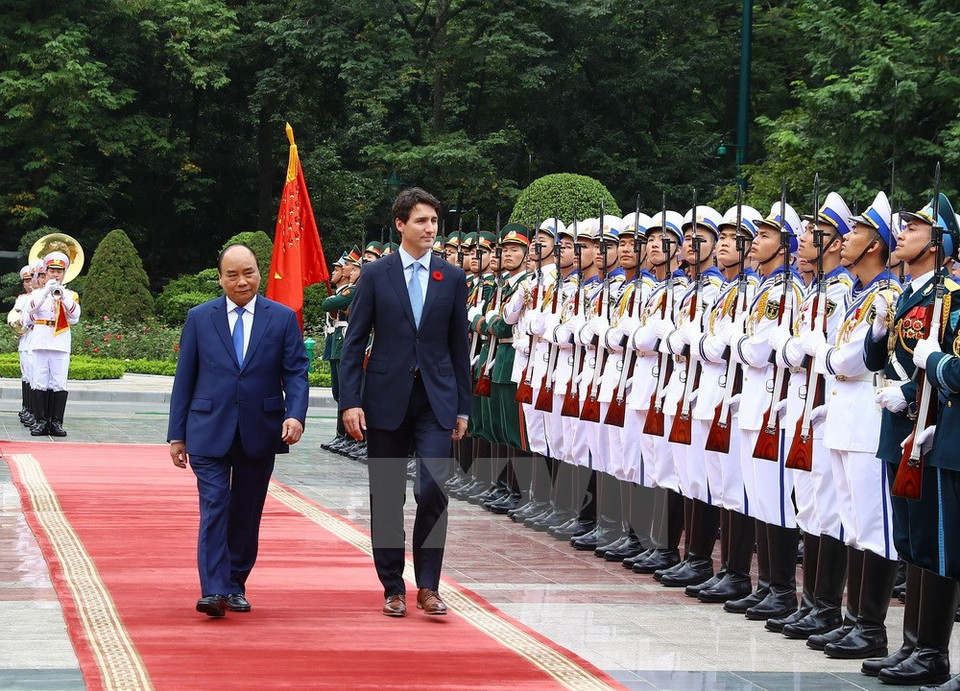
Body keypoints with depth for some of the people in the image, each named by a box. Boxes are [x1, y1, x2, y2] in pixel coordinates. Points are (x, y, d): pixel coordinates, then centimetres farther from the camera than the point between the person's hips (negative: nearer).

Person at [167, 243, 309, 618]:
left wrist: (296, 415, -18)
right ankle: (213, 591, -16)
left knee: (246, 513, 9)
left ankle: (235, 586, 21)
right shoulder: (199, 317, 4)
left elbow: (296, 373, 1)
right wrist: (177, 434, 4)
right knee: (214, 508, -11)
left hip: (259, 432, 1)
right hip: (210, 431, -1)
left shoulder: (282, 318, 4)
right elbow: (184, 378, 6)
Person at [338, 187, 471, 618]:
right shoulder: (375, 275, 2)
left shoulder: (452, 279, 7)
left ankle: (428, 586, -2)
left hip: (436, 399, 0)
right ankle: (393, 588, 16)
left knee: (433, 489, -13)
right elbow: (354, 341, 1)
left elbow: (459, 346, 9)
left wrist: (462, 408, 7)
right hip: (386, 398, 0)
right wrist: (350, 400, -8)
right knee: (386, 498, 5)